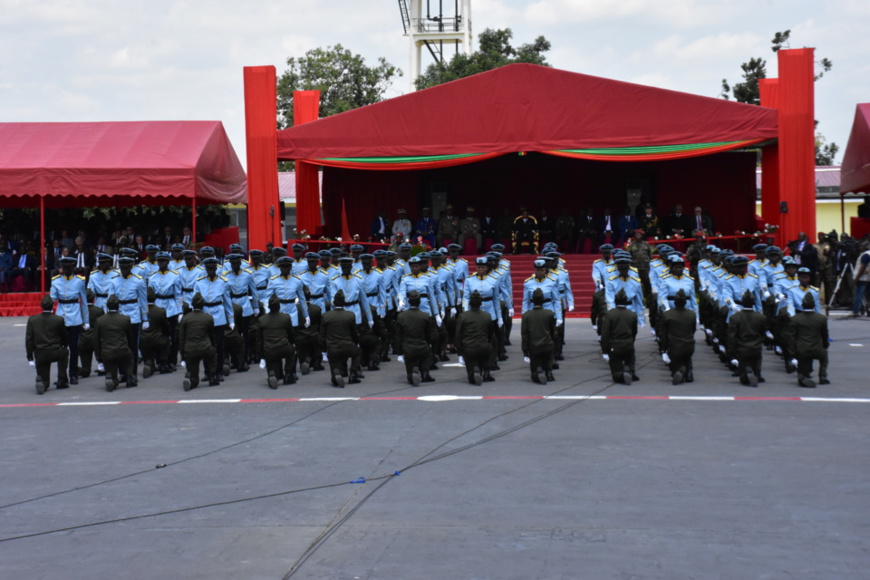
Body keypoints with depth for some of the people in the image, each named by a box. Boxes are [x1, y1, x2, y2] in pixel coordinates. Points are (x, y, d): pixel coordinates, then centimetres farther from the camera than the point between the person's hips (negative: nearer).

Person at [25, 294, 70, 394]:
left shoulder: (32, 320, -1)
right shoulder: (59, 320, -5)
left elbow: (28, 340, -2)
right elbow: (65, 337, 8)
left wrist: (30, 358, 3)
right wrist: (63, 346, 30)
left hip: (40, 355, 2)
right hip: (56, 353, -2)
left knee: (44, 381, 19)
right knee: (65, 352, 35)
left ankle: (41, 382, -19)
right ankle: (62, 381, 26)